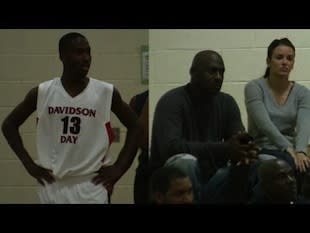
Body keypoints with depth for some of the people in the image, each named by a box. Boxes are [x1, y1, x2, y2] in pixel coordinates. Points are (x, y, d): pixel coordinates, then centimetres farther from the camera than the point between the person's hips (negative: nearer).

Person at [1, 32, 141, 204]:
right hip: (52, 186, 1)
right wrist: (29, 164, 2)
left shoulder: (106, 93, -3)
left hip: (91, 187, -1)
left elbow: (135, 127, 6)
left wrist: (119, 168, 0)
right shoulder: (41, 93, 0)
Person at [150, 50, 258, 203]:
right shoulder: (172, 101, -14)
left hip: (212, 177, 5)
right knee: (187, 161, -37)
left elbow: (240, 142, -5)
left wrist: (244, 151, -32)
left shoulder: (227, 103, 4)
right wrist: (223, 148, -34)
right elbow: (169, 146, -29)